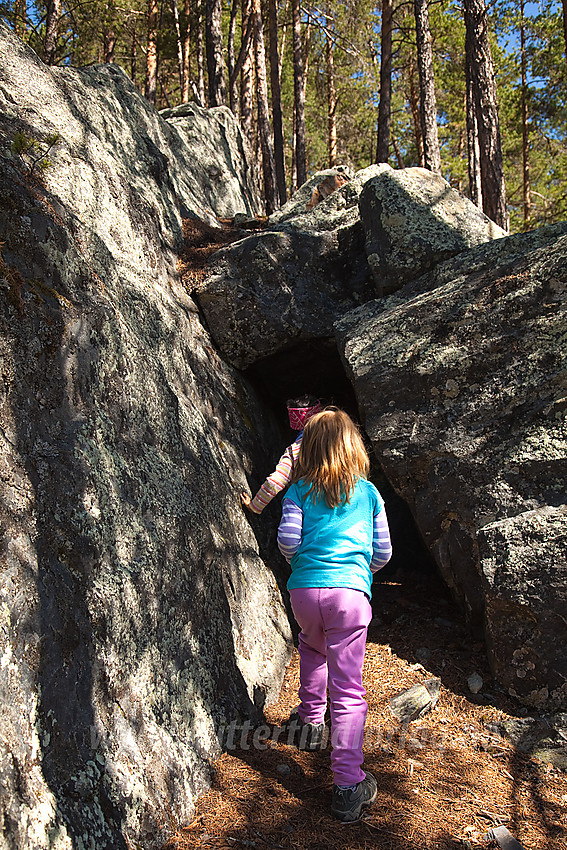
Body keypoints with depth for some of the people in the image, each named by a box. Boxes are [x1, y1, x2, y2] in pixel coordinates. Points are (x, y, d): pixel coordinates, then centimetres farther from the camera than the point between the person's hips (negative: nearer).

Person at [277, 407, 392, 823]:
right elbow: (383, 551, 9)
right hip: (351, 592, -1)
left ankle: (312, 720, 44)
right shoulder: (369, 493, 8)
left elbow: (287, 539, -5)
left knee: (312, 647, 33)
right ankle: (348, 785, 1)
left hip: (304, 589, 2)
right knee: (348, 687, 1)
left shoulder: (299, 491, 5)